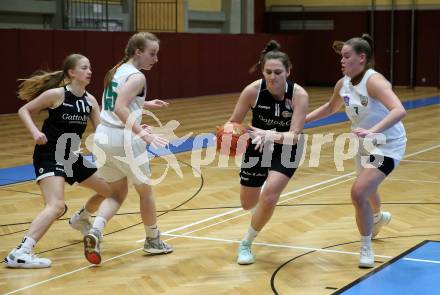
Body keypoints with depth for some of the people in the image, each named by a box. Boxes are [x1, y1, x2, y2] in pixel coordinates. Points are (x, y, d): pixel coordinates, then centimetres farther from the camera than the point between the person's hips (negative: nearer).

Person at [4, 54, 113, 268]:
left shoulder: (89, 100, 4)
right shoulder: (56, 94, -13)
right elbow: (24, 111, -5)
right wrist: (35, 132, -21)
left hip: (73, 157, 8)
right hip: (49, 157, -8)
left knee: (108, 189, 18)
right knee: (56, 206, -27)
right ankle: (19, 254, -29)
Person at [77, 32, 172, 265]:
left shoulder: (116, 71, 14)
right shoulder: (137, 77, -12)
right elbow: (120, 108, -26)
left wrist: (146, 104, 34)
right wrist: (143, 134, -30)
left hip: (103, 138, 8)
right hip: (124, 141, -8)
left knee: (118, 193, 19)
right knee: (145, 191, 14)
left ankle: (95, 231, -6)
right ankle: (153, 241, 29)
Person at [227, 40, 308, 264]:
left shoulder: (299, 95, -28)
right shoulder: (252, 90, -24)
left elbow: (295, 135, -32)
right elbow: (233, 122, -14)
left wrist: (271, 135, -51)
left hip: (285, 150, -2)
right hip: (257, 147, 2)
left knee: (269, 195, -25)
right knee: (248, 204, 13)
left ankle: (246, 244, -2)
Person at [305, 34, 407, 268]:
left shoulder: (373, 81, -27)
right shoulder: (343, 84, -4)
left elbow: (399, 110, -42)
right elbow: (331, 107, 18)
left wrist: (373, 131, -54)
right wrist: (303, 119, 11)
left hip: (387, 145, -8)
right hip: (366, 144, 8)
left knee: (359, 192, -21)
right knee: (365, 189, 30)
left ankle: (366, 248, -1)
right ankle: (379, 217, 65)